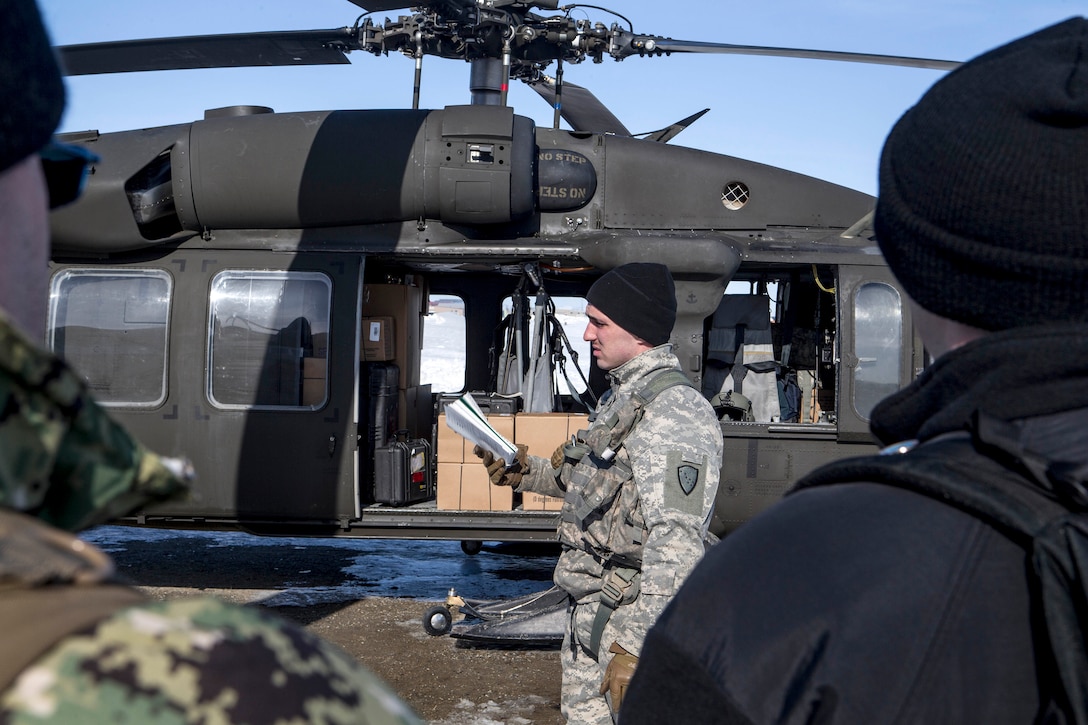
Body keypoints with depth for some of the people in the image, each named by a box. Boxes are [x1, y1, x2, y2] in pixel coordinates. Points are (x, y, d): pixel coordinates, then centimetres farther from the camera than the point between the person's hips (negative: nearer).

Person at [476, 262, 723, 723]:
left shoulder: (674, 412, -22)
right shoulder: (622, 395, 11)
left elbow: (676, 543, -29)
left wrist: (638, 645, -32)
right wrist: (525, 473, 14)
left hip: (632, 615, -10)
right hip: (589, 612, 10)